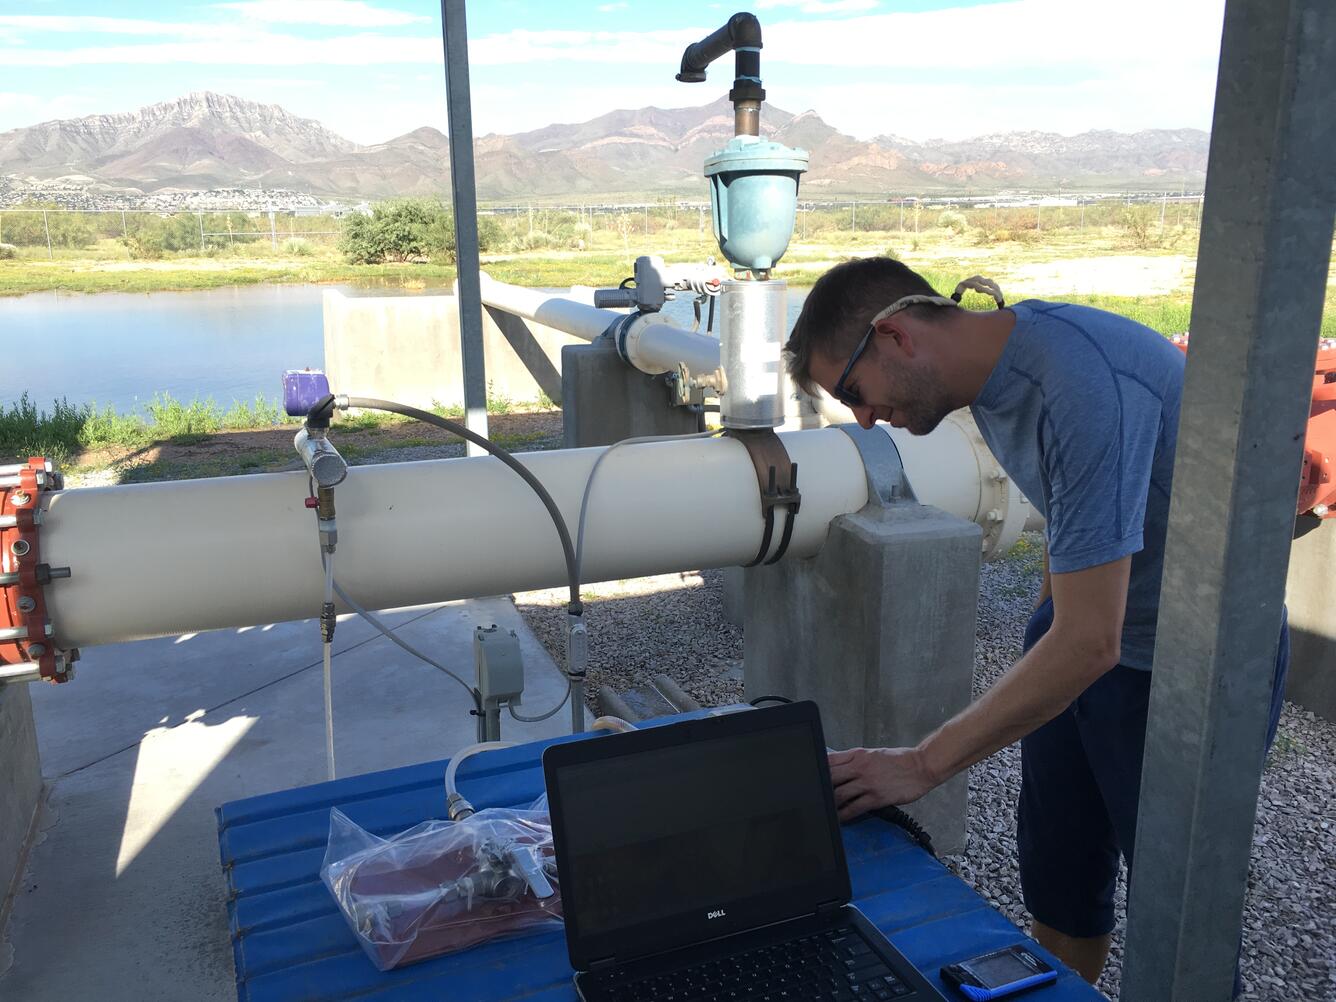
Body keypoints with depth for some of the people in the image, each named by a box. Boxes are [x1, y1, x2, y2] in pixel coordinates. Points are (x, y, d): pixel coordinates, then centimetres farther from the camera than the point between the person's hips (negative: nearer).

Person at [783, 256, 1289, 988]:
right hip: (1082, 628, 8)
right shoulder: (991, 371, -4)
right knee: (1055, 868, 19)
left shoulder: (1084, 385, -32)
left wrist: (922, 764, -28)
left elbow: (1090, 641, -32)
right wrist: (1043, 638, 20)